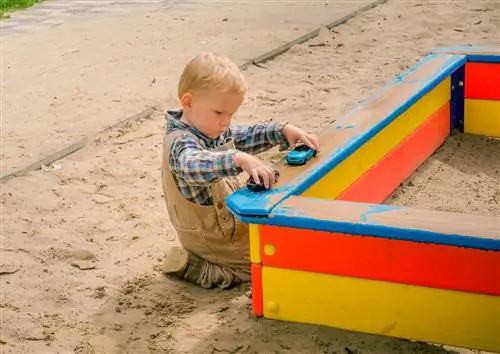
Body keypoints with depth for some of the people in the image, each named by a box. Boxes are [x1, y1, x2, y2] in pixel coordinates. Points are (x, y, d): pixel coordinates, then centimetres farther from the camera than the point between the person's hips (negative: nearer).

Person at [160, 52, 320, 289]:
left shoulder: (212, 129, 2)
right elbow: (193, 166, -50)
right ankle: (189, 267, -4)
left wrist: (284, 131, -4)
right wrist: (239, 160, -62)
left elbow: (247, 136, 12)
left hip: (231, 216, 10)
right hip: (210, 235, -10)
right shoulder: (180, 142, -28)